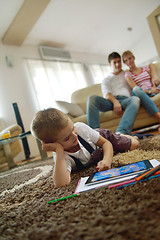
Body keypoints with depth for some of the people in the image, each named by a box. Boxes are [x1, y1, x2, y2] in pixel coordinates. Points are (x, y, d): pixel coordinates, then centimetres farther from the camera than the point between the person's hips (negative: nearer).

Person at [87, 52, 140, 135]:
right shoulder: (106, 80, 26)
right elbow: (107, 94, 5)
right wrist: (115, 101, -19)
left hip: (125, 100, 0)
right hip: (111, 101, 0)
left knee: (135, 99, -37)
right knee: (92, 98, -28)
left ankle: (121, 132, -56)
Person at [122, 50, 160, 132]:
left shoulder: (146, 68, 24)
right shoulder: (128, 74, 11)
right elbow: (134, 87, -6)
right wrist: (149, 91, -21)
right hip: (142, 93, -4)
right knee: (136, 89, -38)